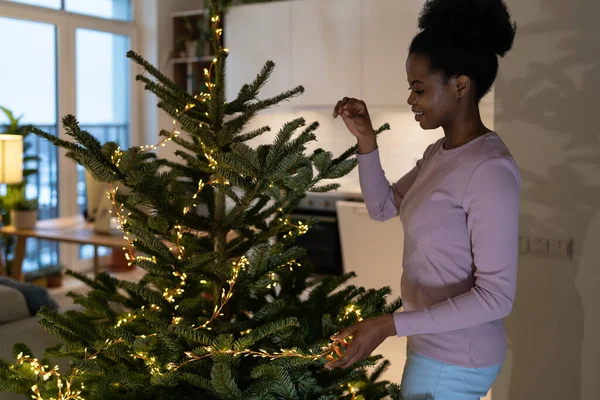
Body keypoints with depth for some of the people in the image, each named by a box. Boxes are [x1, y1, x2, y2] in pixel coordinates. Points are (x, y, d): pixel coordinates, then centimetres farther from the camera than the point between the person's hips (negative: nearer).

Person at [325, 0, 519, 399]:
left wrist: (389, 325, -30)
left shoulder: (490, 169, -25)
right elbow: (383, 206, 13)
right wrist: (366, 140, -2)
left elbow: (496, 296, -26)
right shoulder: (440, 152, 4)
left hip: (453, 360, -8)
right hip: (437, 345, 8)